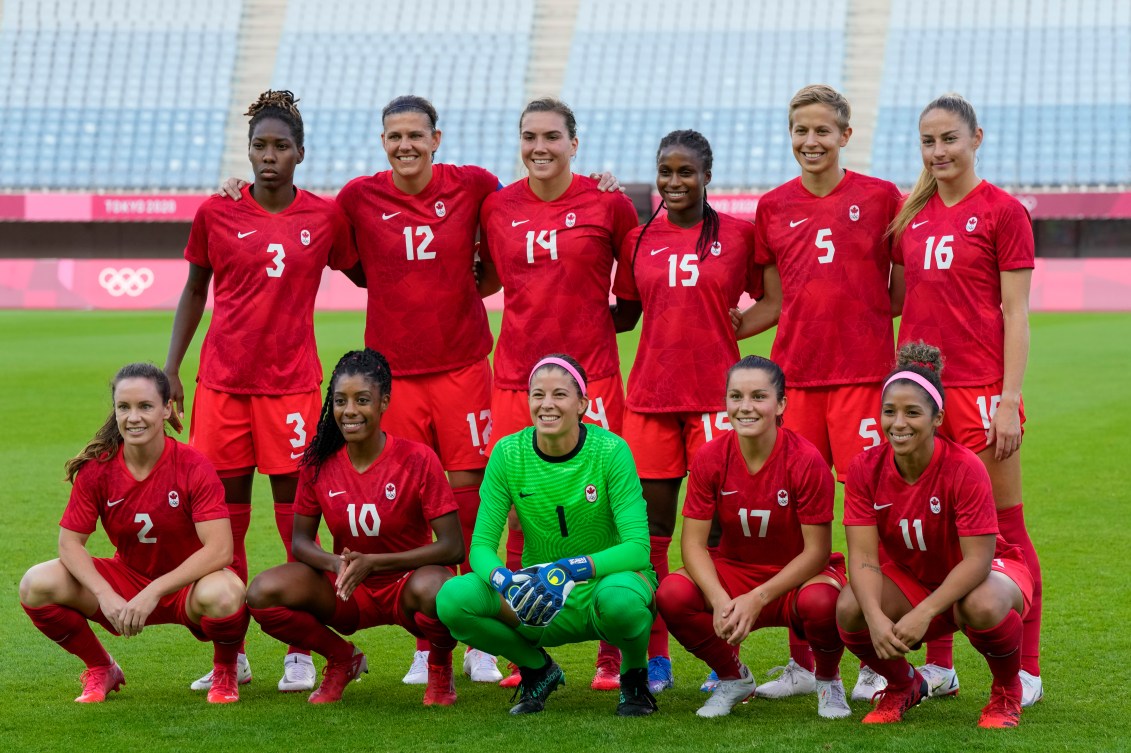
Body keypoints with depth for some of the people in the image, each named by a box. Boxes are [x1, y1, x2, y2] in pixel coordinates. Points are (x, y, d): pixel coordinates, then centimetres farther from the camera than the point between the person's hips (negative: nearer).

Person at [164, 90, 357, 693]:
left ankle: (300, 654, 9)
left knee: (295, 514, 0)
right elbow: (194, 290, 11)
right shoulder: (216, 213, 2)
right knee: (226, 515, 4)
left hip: (291, 381, -1)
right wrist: (171, 369, 7)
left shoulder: (325, 217, 1)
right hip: (222, 378, 1)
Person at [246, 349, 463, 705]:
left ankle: (439, 666, -2)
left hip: (406, 585, -3)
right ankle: (342, 659, 7)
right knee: (262, 593, -22)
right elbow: (301, 541, 2)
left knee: (433, 589, -40)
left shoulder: (417, 459, -14)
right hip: (348, 594, 3)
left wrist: (372, 562, -25)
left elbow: (453, 547, -16)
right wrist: (336, 564, -22)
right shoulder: (319, 463, -4)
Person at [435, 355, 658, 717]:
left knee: (619, 597, -39)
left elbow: (637, 548, -22)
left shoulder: (610, 451, -16)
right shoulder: (508, 453, -8)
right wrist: (506, 581, -33)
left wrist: (570, 571, -38)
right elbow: (481, 545, -10)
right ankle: (538, 669, 7)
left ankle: (635, 676, -2)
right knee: (453, 598, -23)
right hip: (539, 606, 3)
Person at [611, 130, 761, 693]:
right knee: (650, 529, 4)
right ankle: (655, 660, 13)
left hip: (716, 395, -3)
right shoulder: (639, 240, 9)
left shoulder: (740, 235, 2)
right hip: (649, 394, 3)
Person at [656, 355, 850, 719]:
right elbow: (693, 541, -11)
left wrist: (758, 599, -28)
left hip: (797, 576, -3)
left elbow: (817, 550, -17)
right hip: (734, 571, 3)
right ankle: (733, 678, 4)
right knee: (672, 594, -27)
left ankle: (828, 680, 0)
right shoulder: (710, 458, -10)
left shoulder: (806, 460, -19)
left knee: (821, 601, -38)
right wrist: (719, 600, -29)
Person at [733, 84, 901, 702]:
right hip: (794, 374, 3)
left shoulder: (879, 197, 3)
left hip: (863, 373, -3)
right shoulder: (773, 207, 11)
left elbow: (902, 293, 7)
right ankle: (803, 662, 11)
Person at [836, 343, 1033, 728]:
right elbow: (863, 557, -19)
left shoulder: (965, 468, -26)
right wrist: (876, 617, -38)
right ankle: (903, 685, 8)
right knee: (850, 609, -27)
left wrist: (923, 613, -39)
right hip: (910, 577, 3)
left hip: (972, 576, -3)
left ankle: (1007, 690, -3)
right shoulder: (865, 469, -15)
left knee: (983, 607, -39)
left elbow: (977, 559, -28)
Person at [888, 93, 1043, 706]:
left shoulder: (1002, 211, -3)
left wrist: (1010, 399, -12)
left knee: (1003, 528, -1)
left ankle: (1025, 671, 5)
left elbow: (1016, 313, -6)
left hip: (980, 387, -5)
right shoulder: (912, 213, 13)